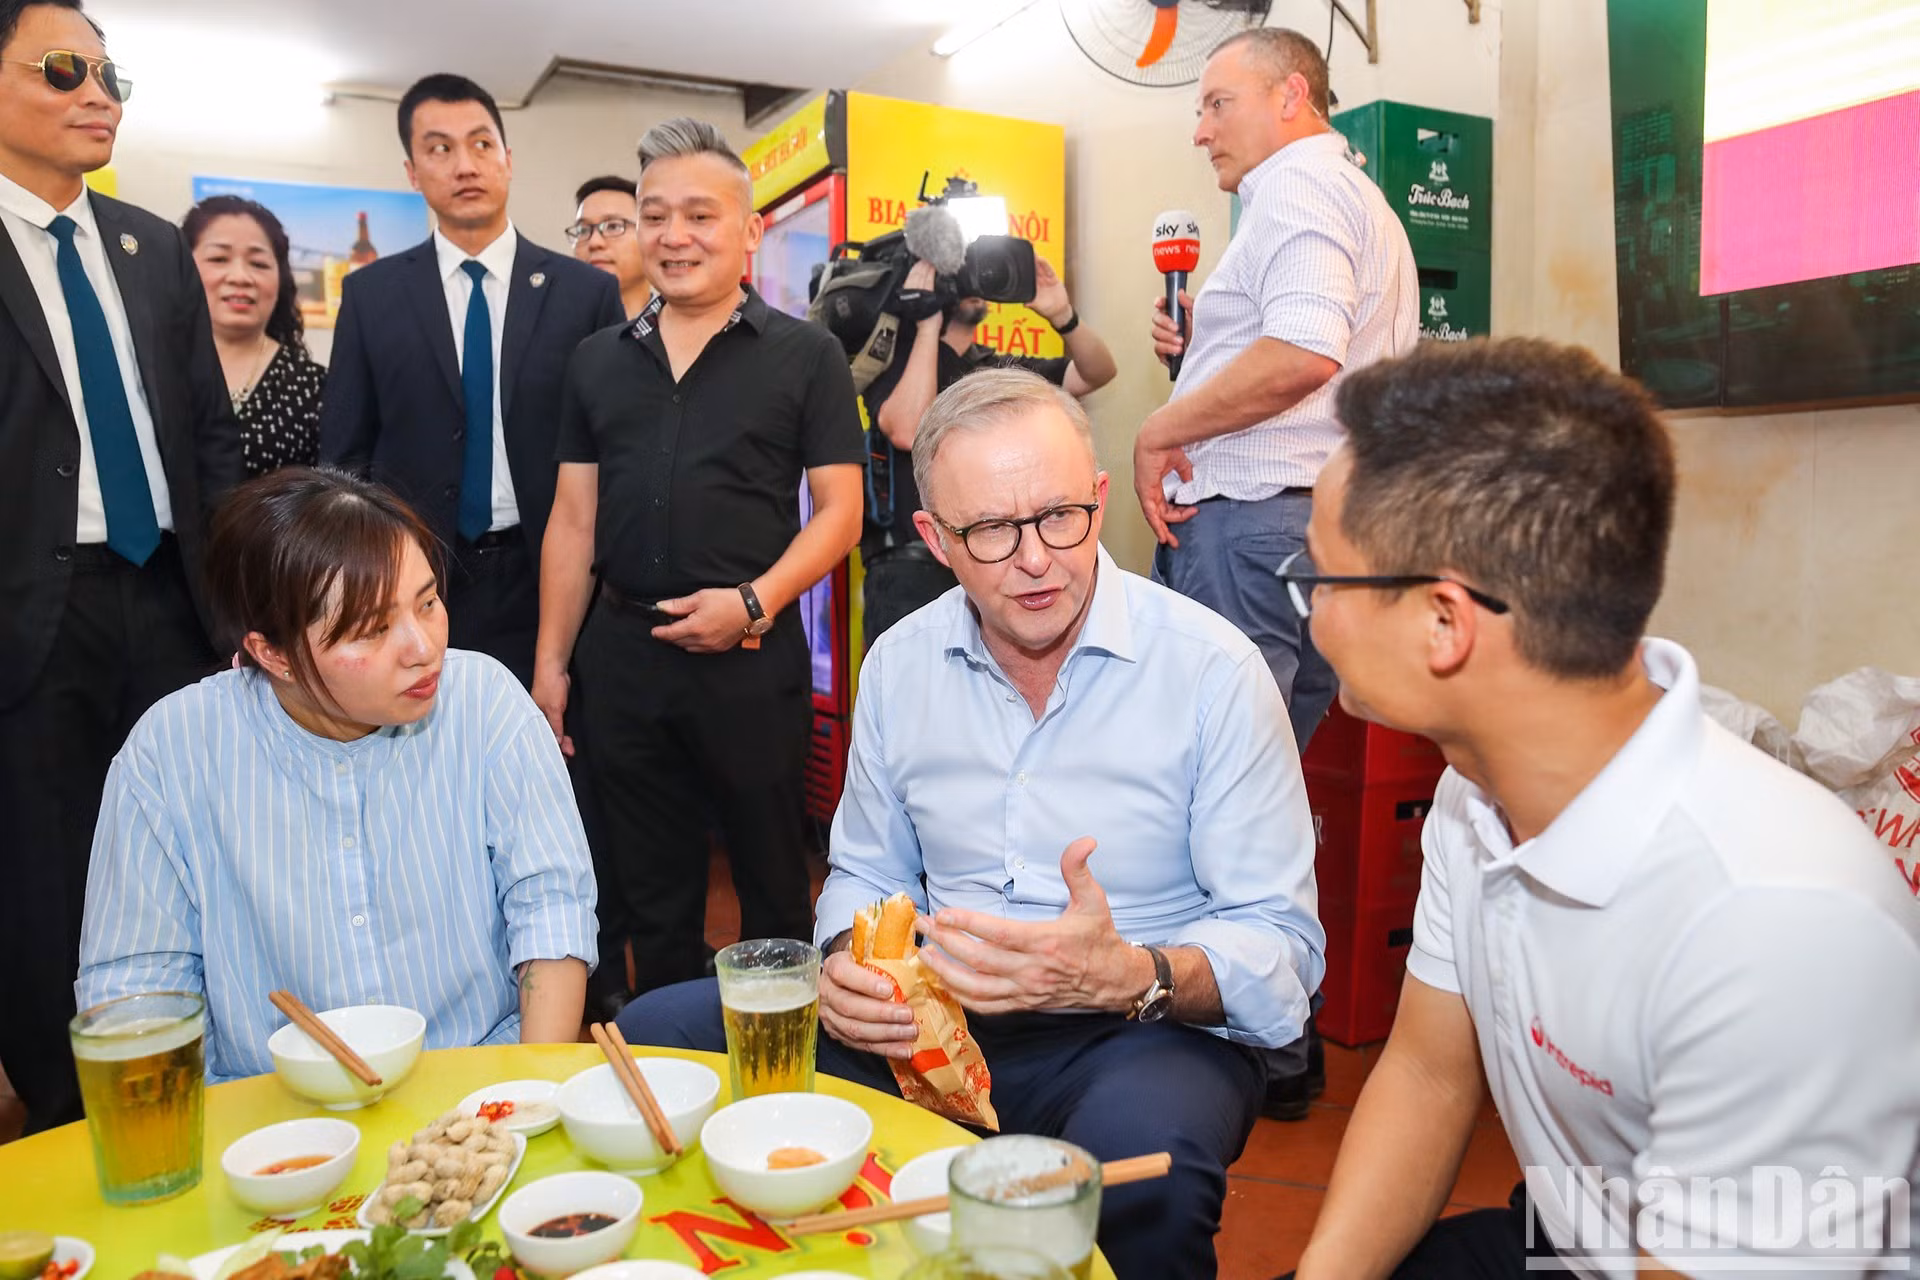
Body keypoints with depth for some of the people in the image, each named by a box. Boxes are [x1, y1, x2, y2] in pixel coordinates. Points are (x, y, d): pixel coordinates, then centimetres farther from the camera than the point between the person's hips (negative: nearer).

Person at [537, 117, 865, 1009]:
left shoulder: (805, 356, -1)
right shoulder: (598, 361, 11)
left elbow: (839, 509, -5)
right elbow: (573, 518, 12)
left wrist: (754, 601, -18)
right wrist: (551, 660, 8)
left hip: (752, 658, -4)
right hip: (622, 654, 4)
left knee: (772, 879, 8)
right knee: (650, 888, 15)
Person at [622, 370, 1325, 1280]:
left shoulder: (1213, 669, -13)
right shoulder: (901, 663, 2)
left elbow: (1283, 948, -12)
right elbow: (867, 874, 15)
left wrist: (1129, 979, -32)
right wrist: (846, 965, -8)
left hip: (1147, 1032, -4)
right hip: (934, 1022, 4)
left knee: (1142, 1149, -38)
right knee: (654, 1033, -7)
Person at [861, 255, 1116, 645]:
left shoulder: (1004, 369, 14)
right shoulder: (896, 357, 0)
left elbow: (1098, 373, 6)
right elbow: (907, 432, -20)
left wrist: (1063, 316, -12)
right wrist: (927, 325, -15)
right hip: (912, 566, -5)